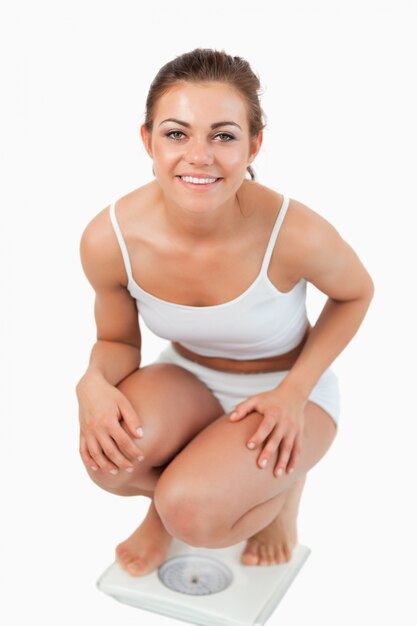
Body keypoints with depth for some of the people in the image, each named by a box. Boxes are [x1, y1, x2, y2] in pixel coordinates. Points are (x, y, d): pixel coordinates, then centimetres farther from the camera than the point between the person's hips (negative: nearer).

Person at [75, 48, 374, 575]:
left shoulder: (295, 234, -30)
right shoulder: (108, 239, -22)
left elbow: (355, 294, -7)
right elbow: (118, 341, -3)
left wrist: (295, 390, -17)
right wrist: (94, 383, -27)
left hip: (287, 390, -2)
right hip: (188, 378, 3)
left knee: (194, 516, -26)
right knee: (109, 458, -28)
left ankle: (282, 482, 9)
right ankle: (166, 496, 9)